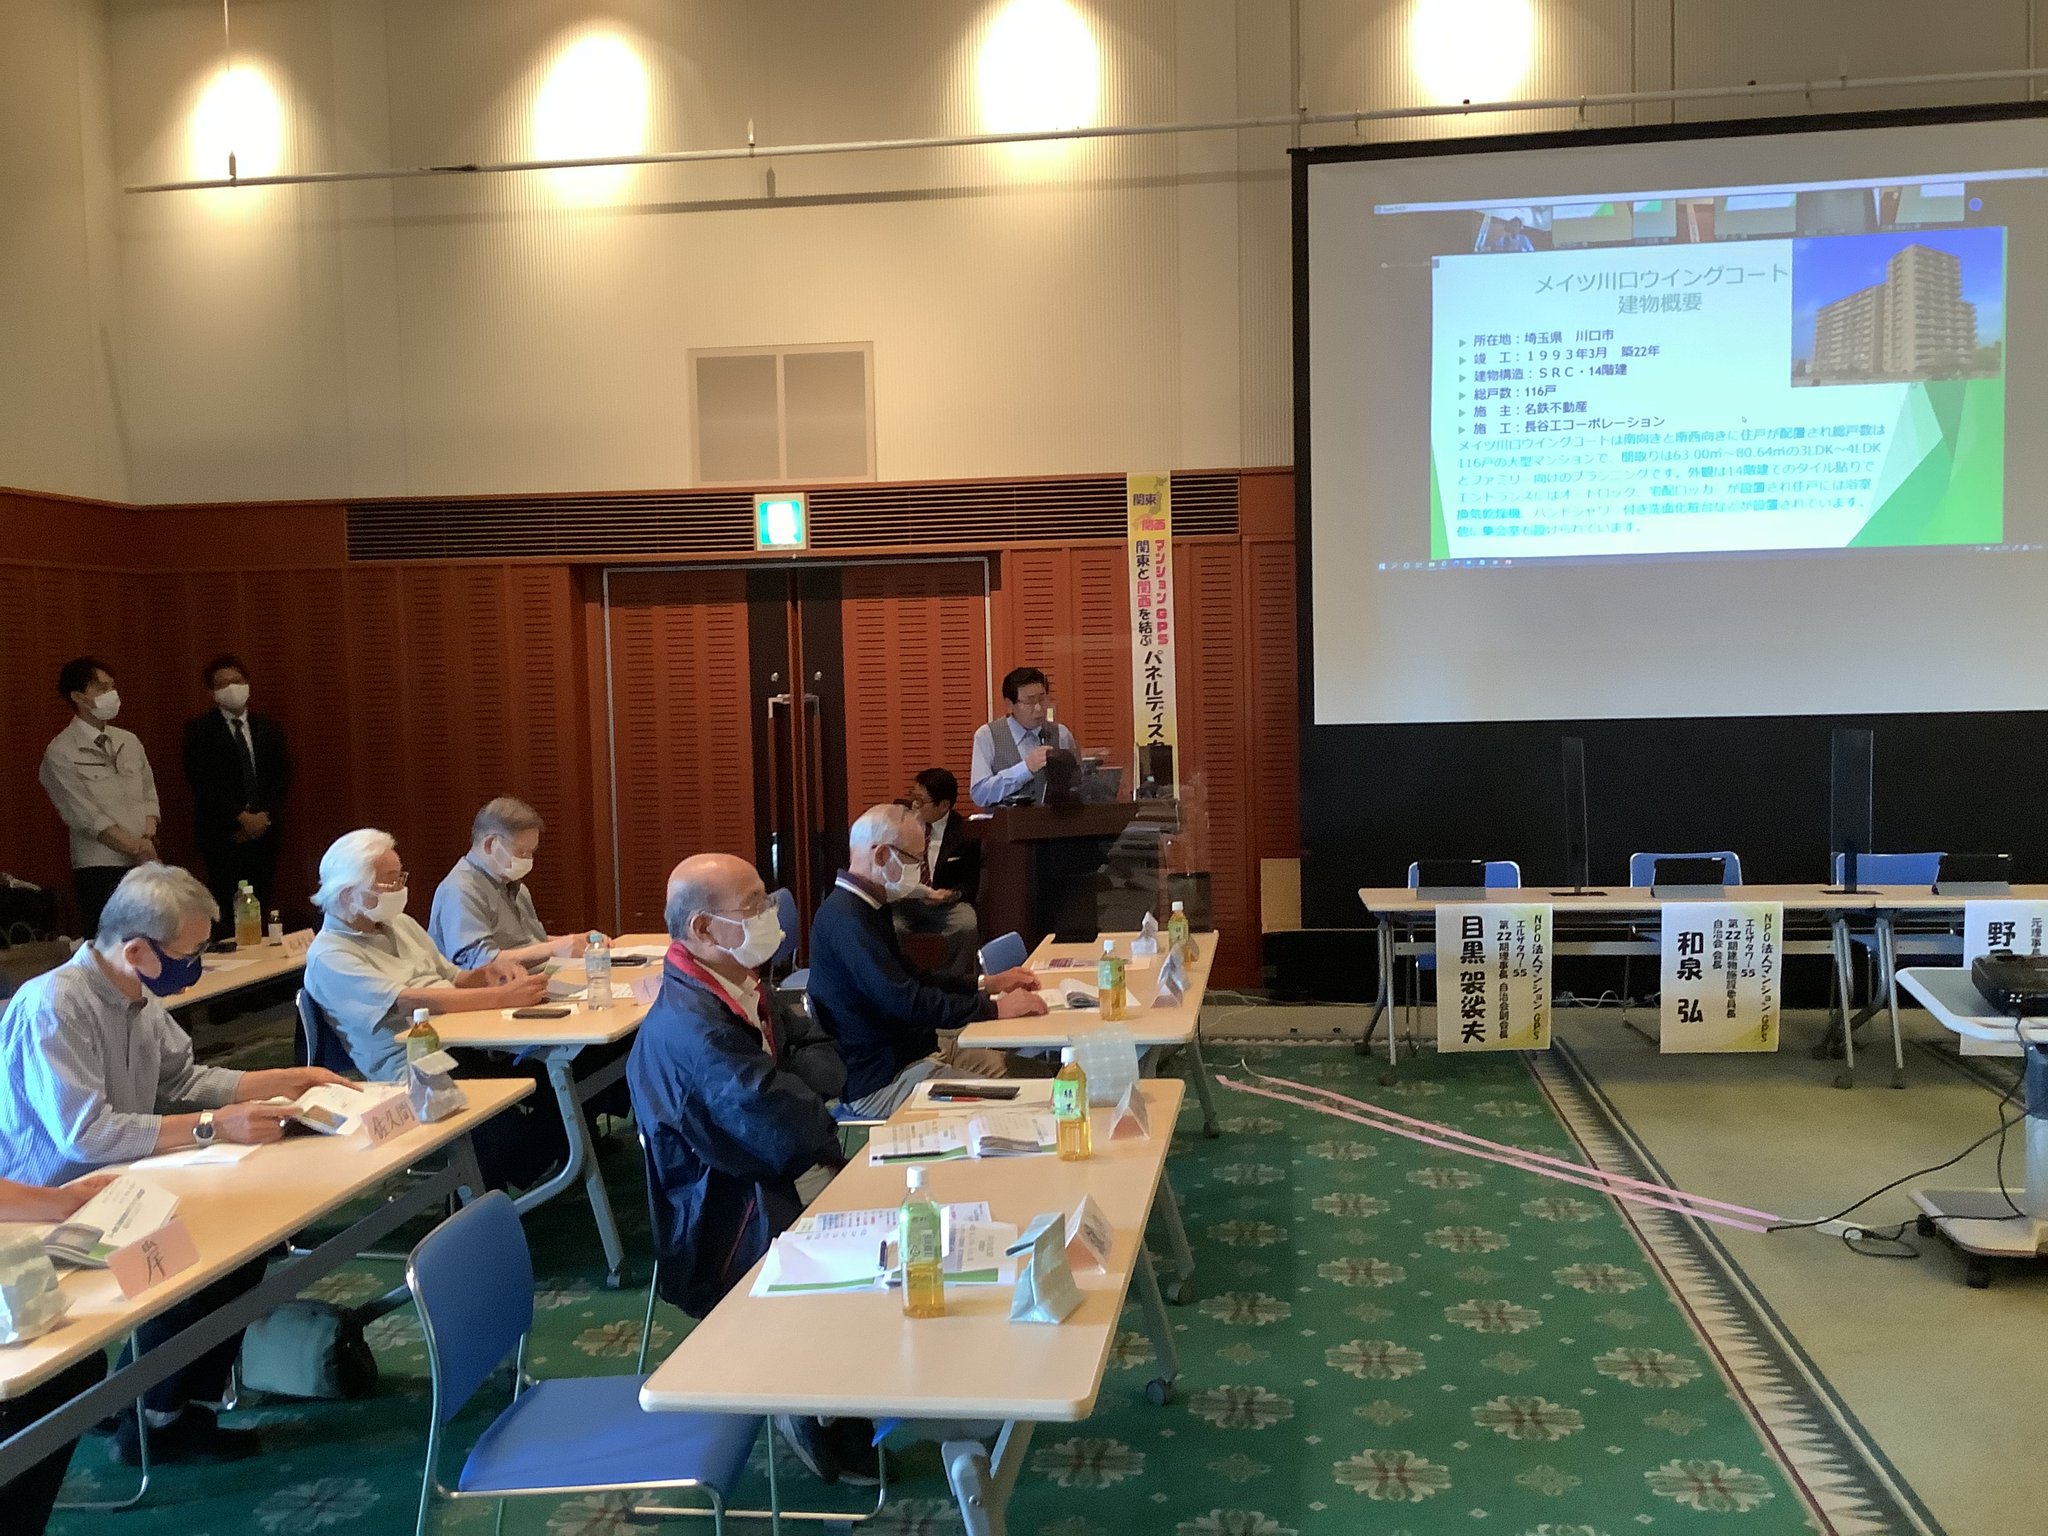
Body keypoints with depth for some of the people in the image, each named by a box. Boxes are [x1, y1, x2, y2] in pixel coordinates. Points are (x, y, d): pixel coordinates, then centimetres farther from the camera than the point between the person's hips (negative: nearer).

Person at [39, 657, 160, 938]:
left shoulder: (129, 742, 12)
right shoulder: (61, 753, -5)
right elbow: (84, 816, -10)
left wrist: (149, 835, -5)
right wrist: (135, 847, -11)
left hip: (144, 864, 5)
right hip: (100, 869, -5)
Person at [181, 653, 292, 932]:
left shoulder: (269, 728, 13)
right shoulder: (199, 729, 1)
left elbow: (283, 778, 8)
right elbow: (202, 781, -7)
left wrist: (265, 816, -6)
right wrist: (241, 817, -12)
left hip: (264, 832, 3)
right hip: (222, 835, -3)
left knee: (261, 907, 0)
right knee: (227, 912, -9)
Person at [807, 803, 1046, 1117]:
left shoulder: (864, 907, 12)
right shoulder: (846, 918, -23)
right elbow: (907, 1001, -28)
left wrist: (985, 985, 12)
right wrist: (995, 1008, -22)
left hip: (911, 1050, 11)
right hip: (879, 1082, -11)